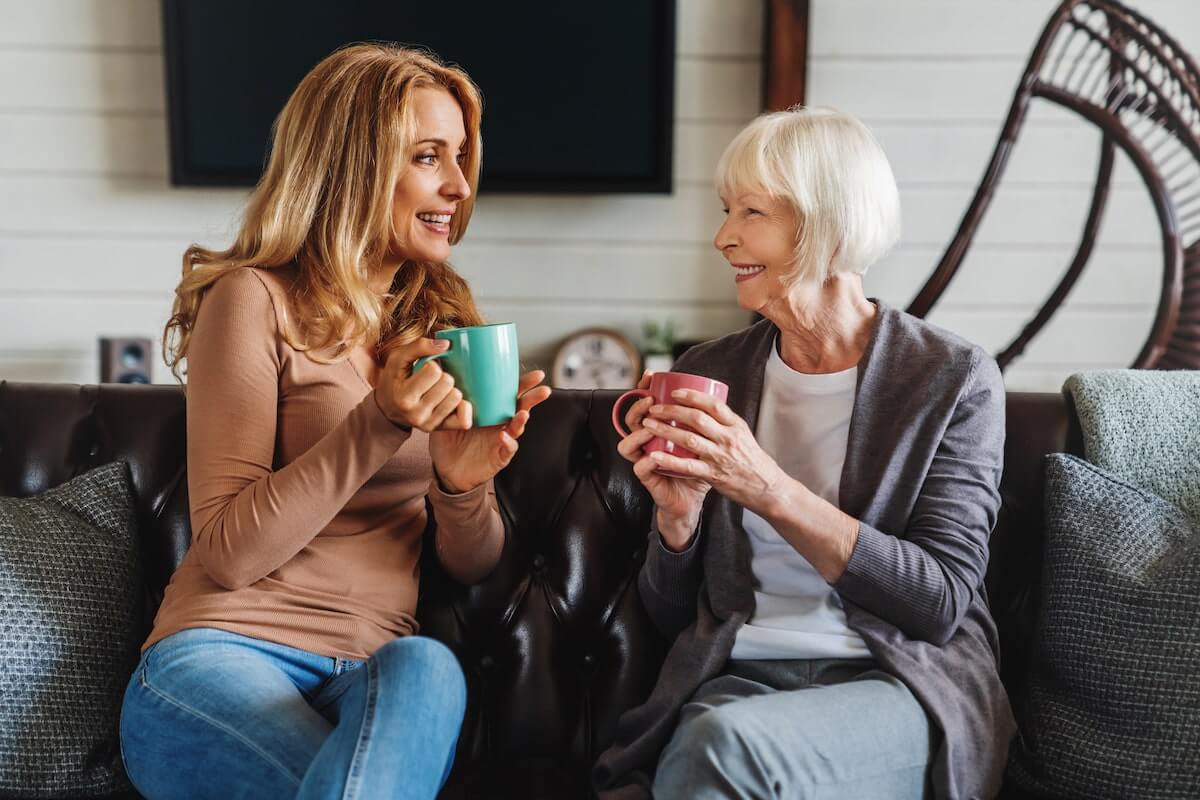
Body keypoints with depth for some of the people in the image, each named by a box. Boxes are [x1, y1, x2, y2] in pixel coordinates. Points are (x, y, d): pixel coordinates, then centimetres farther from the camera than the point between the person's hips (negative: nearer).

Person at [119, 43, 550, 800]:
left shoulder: (443, 320, 13)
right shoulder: (255, 299, -4)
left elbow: (473, 565, 10)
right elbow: (228, 553, -9)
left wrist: (462, 482, -13)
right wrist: (378, 425, -19)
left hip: (378, 674, 4)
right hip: (225, 653, -4)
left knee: (426, 663, -32)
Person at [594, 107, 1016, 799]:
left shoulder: (954, 378, -2)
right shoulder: (708, 373, 8)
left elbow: (942, 601, -10)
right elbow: (673, 614, 11)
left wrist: (771, 490, -20)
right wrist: (678, 515, -11)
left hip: (906, 686, -2)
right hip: (736, 678, 3)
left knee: (728, 741, -33)